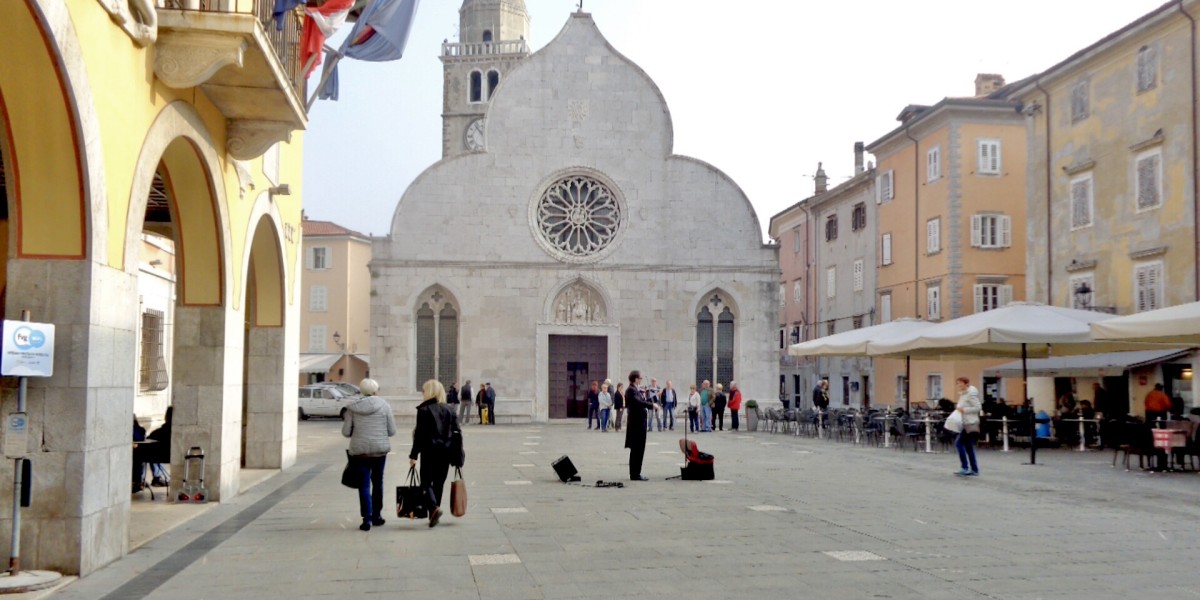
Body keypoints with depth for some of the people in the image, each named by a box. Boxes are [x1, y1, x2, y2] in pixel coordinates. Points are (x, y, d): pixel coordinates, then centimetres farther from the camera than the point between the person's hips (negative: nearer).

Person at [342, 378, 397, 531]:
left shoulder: (352, 407, -2)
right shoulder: (384, 405, -3)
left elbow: (346, 432, -2)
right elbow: (392, 431, -3)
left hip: (359, 450, -1)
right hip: (380, 449, 1)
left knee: (364, 485, 3)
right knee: (377, 482, 17)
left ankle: (367, 519, -4)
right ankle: (376, 516, 25)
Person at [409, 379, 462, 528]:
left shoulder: (424, 410, -7)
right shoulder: (449, 410, 7)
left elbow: (420, 434, -11)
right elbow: (457, 433, 5)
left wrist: (413, 455, -7)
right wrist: (457, 458, 10)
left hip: (429, 452, -4)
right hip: (446, 453, 4)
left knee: (426, 482, 4)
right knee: (439, 483, 13)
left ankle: (435, 508, -20)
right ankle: (433, 516, 16)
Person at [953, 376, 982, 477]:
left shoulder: (971, 393, -11)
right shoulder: (963, 393, 17)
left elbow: (978, 407, -17)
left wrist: (963, 409, -19)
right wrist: (958, 408, 7)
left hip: (970, 423, -10)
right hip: (966, 423, 10)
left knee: (959, 443, -13)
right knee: (968, 446, 10)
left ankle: (965, 468, -10)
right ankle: (974, 469, 13)